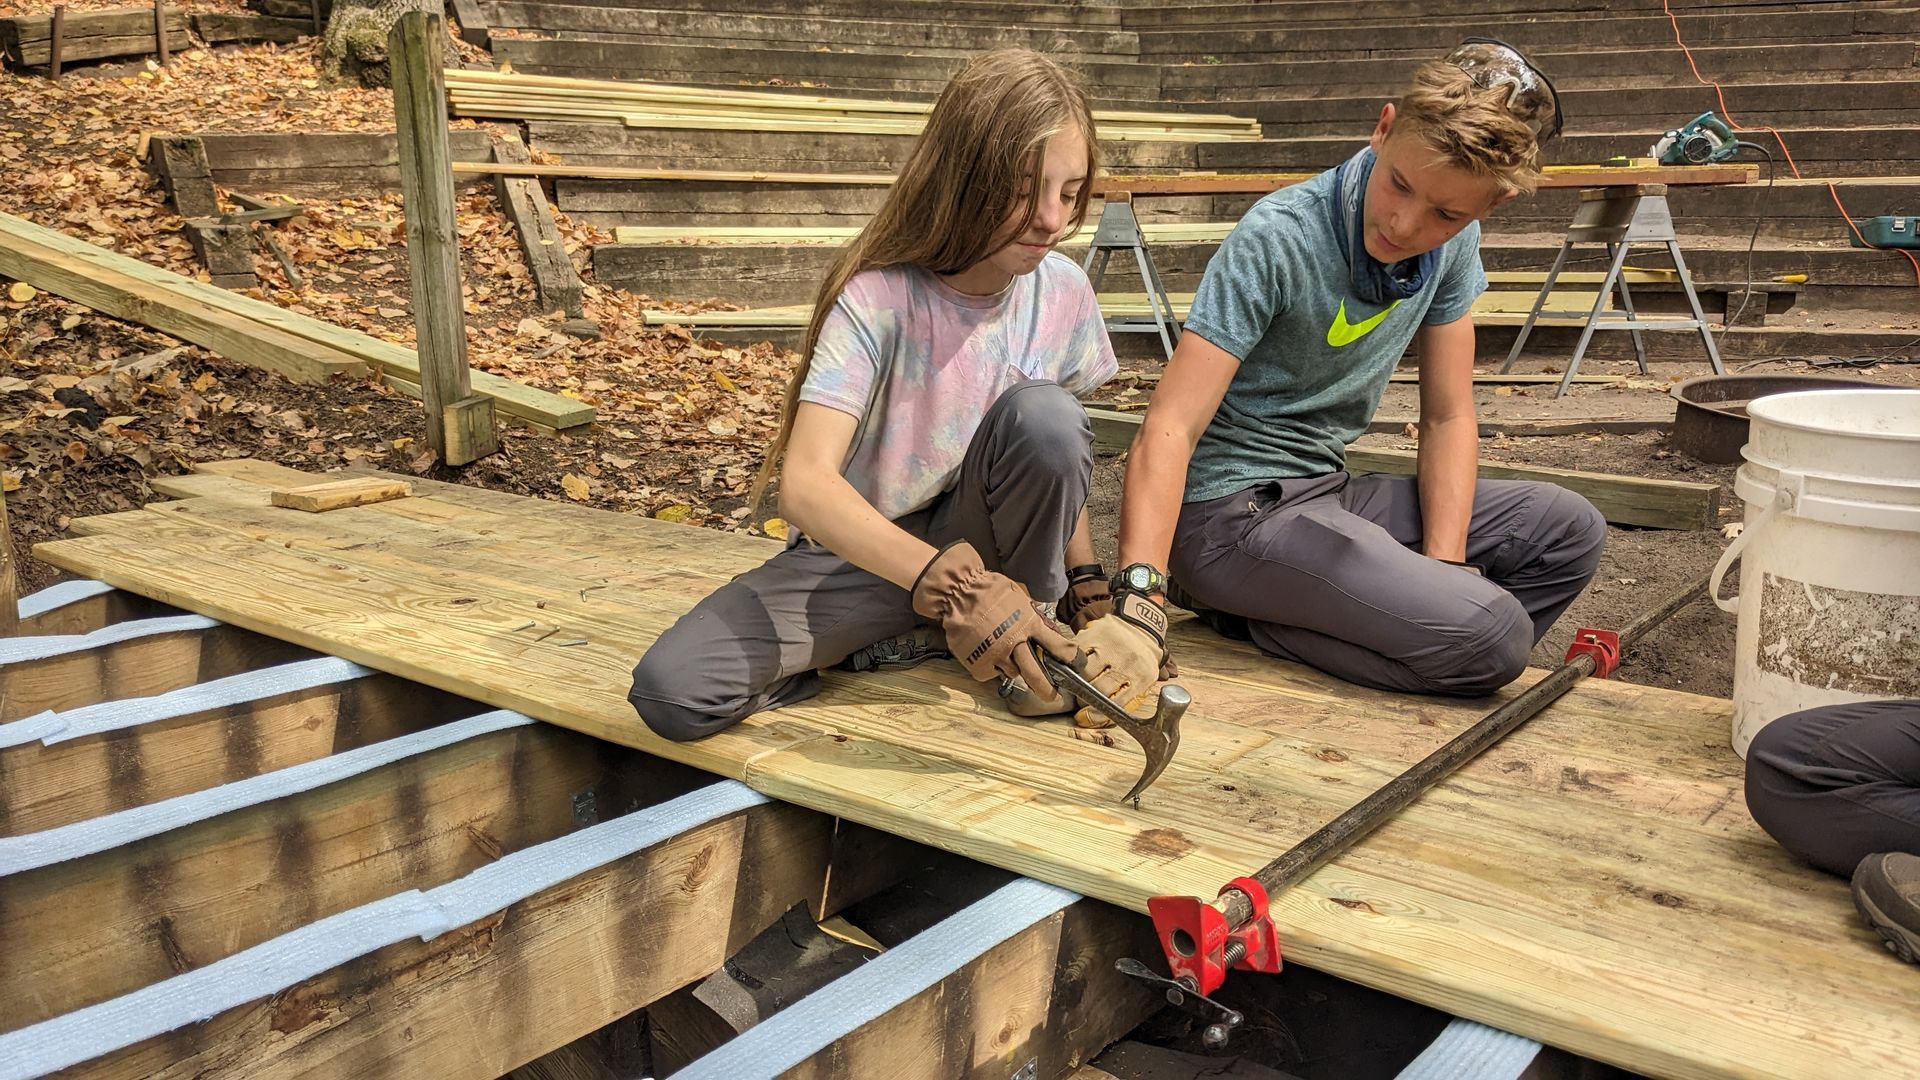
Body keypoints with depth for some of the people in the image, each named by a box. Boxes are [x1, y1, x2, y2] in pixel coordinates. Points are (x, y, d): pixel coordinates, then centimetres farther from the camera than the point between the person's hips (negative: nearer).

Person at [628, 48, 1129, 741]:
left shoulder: (1063, 291, -8)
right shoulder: (876, 300, -23)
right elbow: (805, 484, -35)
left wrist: (1086, 574, -2)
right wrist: (950, 585, -46)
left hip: (977, 536, 3)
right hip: (863, 550, -3)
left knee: (1043, 414, -30)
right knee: (670, 691, -25)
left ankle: (1025, 642, -7)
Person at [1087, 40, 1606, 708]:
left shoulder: (1453, 245, -1)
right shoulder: (1277, 240, -22)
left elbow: (1448, 418, 5)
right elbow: (1169, 431, -28)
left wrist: (1443, 567, -10)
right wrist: (1139, 601, -41)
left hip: (1326, 492, 8)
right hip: (1231, 507, -8)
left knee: (1571, 530, 3)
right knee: (1492, 636, -21)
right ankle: (1247, 623, -4)